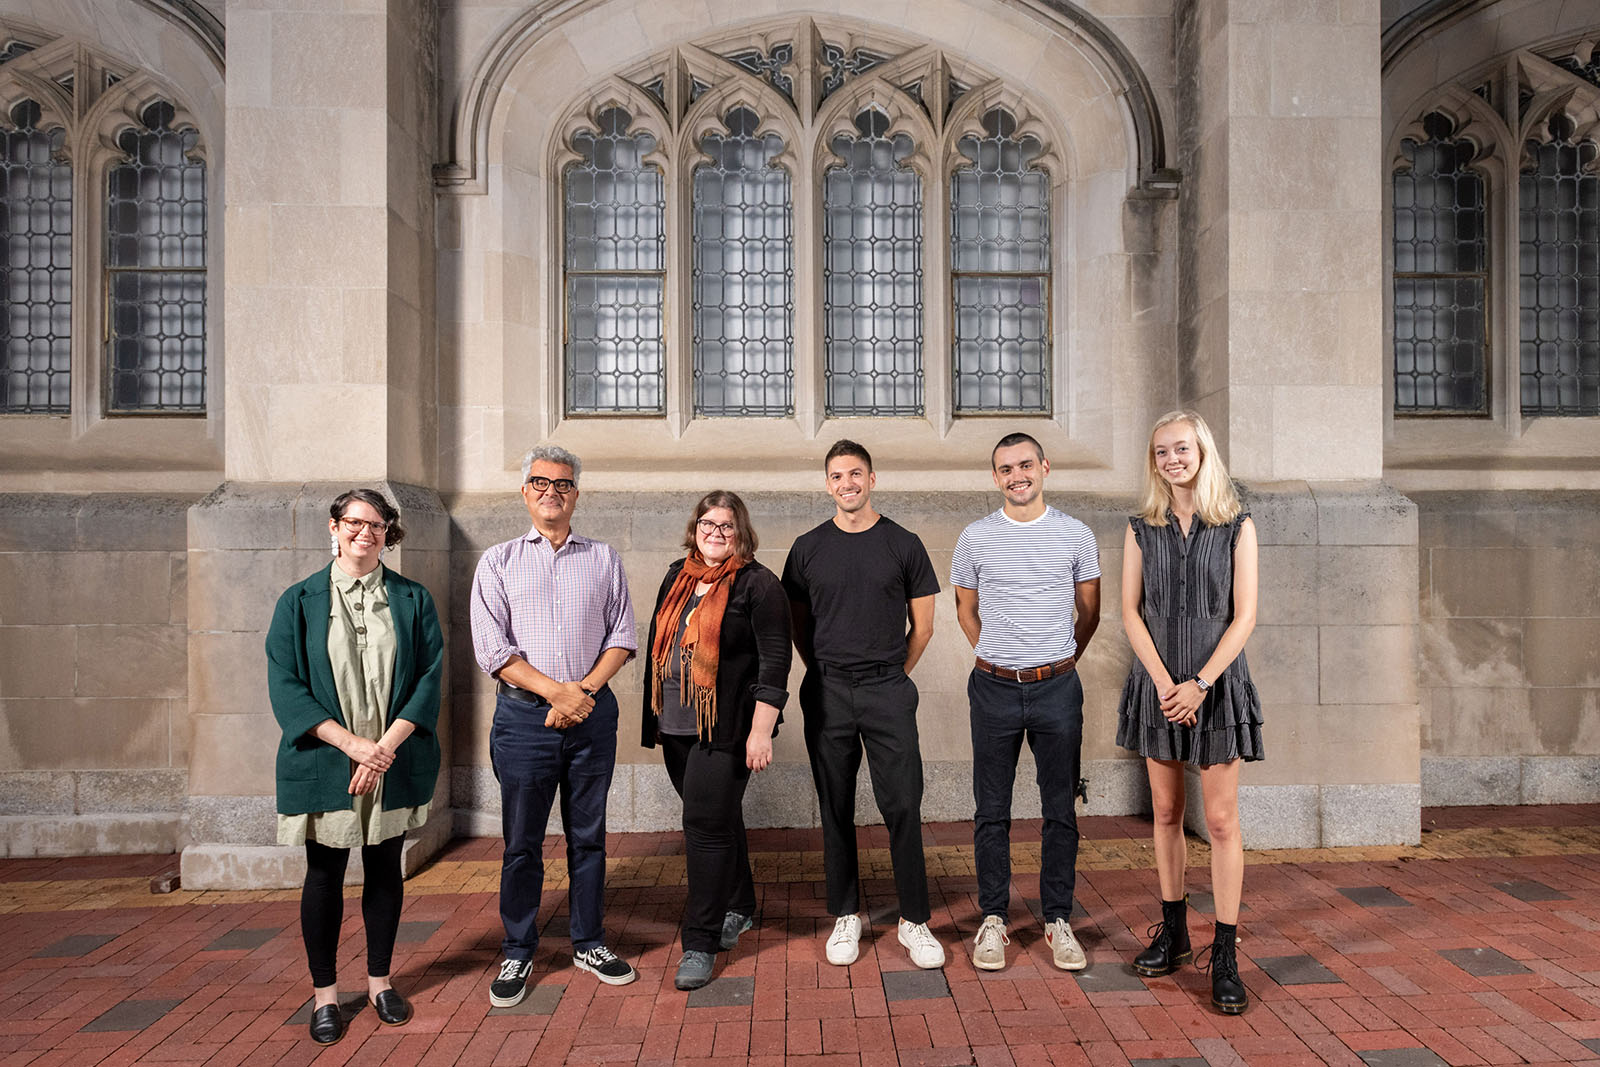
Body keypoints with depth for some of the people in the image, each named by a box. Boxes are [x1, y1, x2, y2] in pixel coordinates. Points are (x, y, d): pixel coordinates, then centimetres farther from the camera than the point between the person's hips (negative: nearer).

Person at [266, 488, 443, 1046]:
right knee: (324, 874, 9)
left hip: (396, 764, 1)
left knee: (385, 868, 12)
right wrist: (353, 744, -15)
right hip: (325, 764, -1)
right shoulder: (299, 601, 0)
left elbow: (429, 677, -3)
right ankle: (324, 993, 27)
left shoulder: (412, 599, 2)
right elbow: (285, 686, -6)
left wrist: (387, 745, -14)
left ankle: (379, 980, 30)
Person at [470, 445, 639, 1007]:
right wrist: (556, 690, -12)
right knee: (522, 841, 7)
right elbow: (492, 648, -3)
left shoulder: (604, 559, 10)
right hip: (524, 713, -1)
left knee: (588, 835, 11)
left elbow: (622, 635, 6)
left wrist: (584, 690, -8)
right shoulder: (498, 561, 5)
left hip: (593, 711, 2)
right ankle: (517, 954, 24)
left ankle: (589, 944, 27)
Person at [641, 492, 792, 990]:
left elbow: (774, 662, -12)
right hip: (676, 726, 6)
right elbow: (659, 644, 19)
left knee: (707, 824, -5)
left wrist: (761, 731, -17)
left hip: (726, 727, -6)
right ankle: (738, 908, 37)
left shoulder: (757, 584, -8)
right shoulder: (677, 576, 12)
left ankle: (700, 943, 7)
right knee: (719, 817, 19)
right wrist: (654, 716, 19)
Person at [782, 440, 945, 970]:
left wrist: (889, 677, 8)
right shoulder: (807, 548, 6)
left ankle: (914, 919, 15)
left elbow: (922, 626, 7)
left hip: (888, 690, -1)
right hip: (827, 693, 1)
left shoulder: (903, 545, 2)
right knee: (836, 809, 9)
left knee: (903, 806, -1)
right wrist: (828, 675, 9)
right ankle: (845, 916, 23)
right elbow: (799, 625, 13)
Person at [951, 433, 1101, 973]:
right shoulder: (975, 538, 2)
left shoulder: (1076, 535, 2)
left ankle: (1058, 920, 24)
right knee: (992, 812, 7)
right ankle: (992, 919, 21)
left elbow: (1089, 613, 13)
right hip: (994, 687, 0)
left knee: (1061, 811, 9)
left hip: (1058, 689, 0)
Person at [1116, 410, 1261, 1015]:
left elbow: (1244, 615, -6)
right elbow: (1130, 611, 0)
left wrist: (1200, 684, -14)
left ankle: (1225, 956, 10)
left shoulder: (1236, 527, -1)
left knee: (1221, 819, 0)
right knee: (1166, 812, 11)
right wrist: (1165, 682, -11)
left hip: (1217, 683, -2)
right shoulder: (1141, 529, 4)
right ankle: (1173, 932, 26)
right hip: (1158, 683, 2)